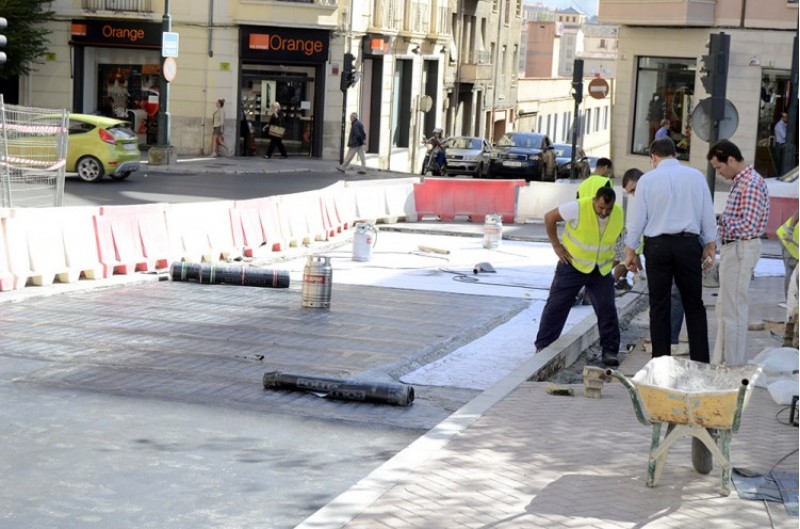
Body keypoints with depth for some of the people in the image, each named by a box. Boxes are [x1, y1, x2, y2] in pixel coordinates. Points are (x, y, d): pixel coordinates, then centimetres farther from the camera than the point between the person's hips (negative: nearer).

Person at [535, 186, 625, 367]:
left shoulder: (619, 213, -9)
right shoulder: (578, 208, -24)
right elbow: (550, 217, -12)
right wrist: (556, 245, -11)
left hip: (601, 269, 3)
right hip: (574, 264, -3)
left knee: (607, 309, -3)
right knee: (557, 305, 0)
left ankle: (610, 351, 5)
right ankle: (543, 346, 10)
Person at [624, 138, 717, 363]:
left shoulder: (647, 179, -1)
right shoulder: (696, 176, 4)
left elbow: (637, 218, 0)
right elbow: (708, 215, 7)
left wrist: (630, 251, 8)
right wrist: (710, 247, 15)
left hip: (657, 245, -1)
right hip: (689, 244, 1)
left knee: (659, 306, 6)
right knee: (694, 306, 9)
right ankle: (700, 361, 5)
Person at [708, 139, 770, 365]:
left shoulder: (751, 184, -18)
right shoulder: (741, 181, 14)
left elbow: (748, 225, -24)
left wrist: (721, 221, -12)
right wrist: (722, 221, 0)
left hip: (740, 250, -11)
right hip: (733, 248, 11)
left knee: (733, 309, -4)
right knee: (725, 307, 17)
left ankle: (734, 366, 2)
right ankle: (721, 360, 25)